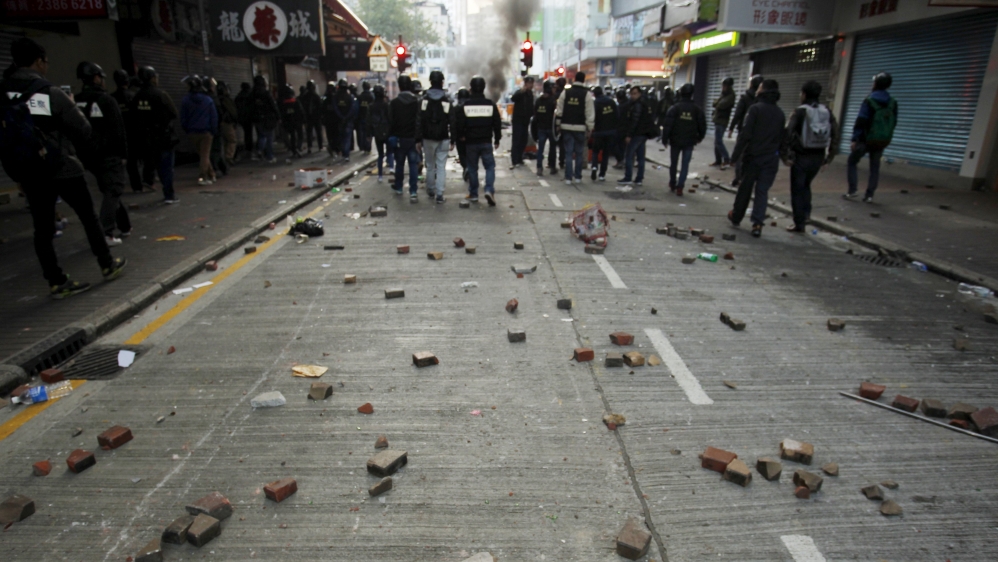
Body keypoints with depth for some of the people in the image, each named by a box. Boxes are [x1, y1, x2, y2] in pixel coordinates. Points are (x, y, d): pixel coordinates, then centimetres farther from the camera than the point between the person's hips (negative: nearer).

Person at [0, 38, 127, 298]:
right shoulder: (52, 94, -13)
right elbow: (83, 133, -8)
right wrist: (73, 108, 7)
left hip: (27, 174, 4)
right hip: (62, 169, -4)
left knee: (43, 228, 8)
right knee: (88, 217, 12)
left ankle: (56, 281, 11)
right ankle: (108, 265, 20)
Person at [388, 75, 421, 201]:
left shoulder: (394, 103, -2)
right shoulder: (417, 101, -5)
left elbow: (390, 122, -3)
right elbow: (419, 122, -10)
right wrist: (419, 139, -10)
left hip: (399, 138, 1)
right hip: (413, 138, -1)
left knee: (399, 164, 16)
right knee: (413, 165, 0)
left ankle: (398, 188, 28)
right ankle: (413, 192, -8)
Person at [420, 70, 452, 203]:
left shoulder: (424, 100, -2)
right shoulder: (447, 100, -4)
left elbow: (420, 121, -3)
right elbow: (452, 122, -5)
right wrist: (452, 140, 0)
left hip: (428, 138, 1)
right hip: (443, 138, -1)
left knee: (430, 165, 14)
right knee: (441, 166, 0)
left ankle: (430, 190, 25)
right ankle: (439, 194, -5)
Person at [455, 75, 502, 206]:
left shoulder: (465, 105, -6)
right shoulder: (491, 104, -3)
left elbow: (459, 125, -4)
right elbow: (497, 124, 2)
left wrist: (461, 136, 15)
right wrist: (497, 140, 14)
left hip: (470, 143, 0)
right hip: (486, 142, 0)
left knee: (472, 168, 10)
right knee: (490, 166, 7)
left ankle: (473, 194, 15)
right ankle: (489, 190, -13)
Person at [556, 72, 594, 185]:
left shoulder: (565, 92, 0)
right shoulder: (587, 94, -5)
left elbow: (559, 111, 0)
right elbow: (590, 114, -6)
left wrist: (556, 112, 21)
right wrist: (590, 127, 3)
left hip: (567, 126, 1)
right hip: (580, 128, -1)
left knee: (568, 153, 4)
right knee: (579, 153, 10)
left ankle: (568, 177, 1)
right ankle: (578, 177, 14)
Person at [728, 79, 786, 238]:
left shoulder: (756, 108, -9)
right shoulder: (780, 114, 9)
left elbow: (745, 134, -15)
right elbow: (782, 138, 13)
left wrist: (736, 154, -12)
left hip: (753, 156, -3)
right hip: (771, 159, 4)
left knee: (745, 188, 10)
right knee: (762, 191, 3)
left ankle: (736, 217, 26)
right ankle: (757, 224, -7)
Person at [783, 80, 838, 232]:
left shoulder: (799, 112, -11)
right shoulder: (827, 112, 3)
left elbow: (787, 134, -19)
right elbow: (835, 135, 3)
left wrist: (784, 156, -11)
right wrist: (829, 157, 8)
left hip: (801, 157, -5)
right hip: (818, 157, 5)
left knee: (797, 190, 6)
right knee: (806, 186, 26)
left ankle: (799, 223, 9)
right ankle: (806, 213, 17)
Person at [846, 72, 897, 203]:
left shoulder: (869, 100, -13)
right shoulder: (892, 102, 5)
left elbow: (861, 121, -17)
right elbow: (894, 122, 10)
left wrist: (854, 139, -15)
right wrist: (886, 136, 20)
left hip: (866, 139, -5)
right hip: (882, 141, 5)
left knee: (852, 162, 10)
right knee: (875, 167, 10)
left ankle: (852, 191, 2)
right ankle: (869, 195, 7)